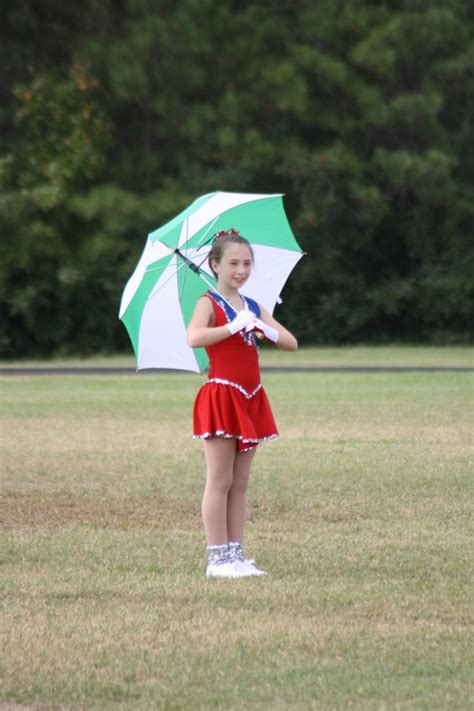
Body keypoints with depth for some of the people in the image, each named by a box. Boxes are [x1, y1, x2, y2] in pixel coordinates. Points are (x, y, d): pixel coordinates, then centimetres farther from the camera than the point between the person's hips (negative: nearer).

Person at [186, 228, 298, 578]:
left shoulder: (254, 308, 14)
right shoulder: (209, 303, -5)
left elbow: (292, 343, 7)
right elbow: (194, 337, -25)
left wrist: (267, 330, -13)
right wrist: (234, 327, -29)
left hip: (250, 400, 7)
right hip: (221, 397, -7)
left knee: (240, 484, 8)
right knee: (220, 482, -4)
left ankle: (236, 556, 11)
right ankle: (218, 559, -2)